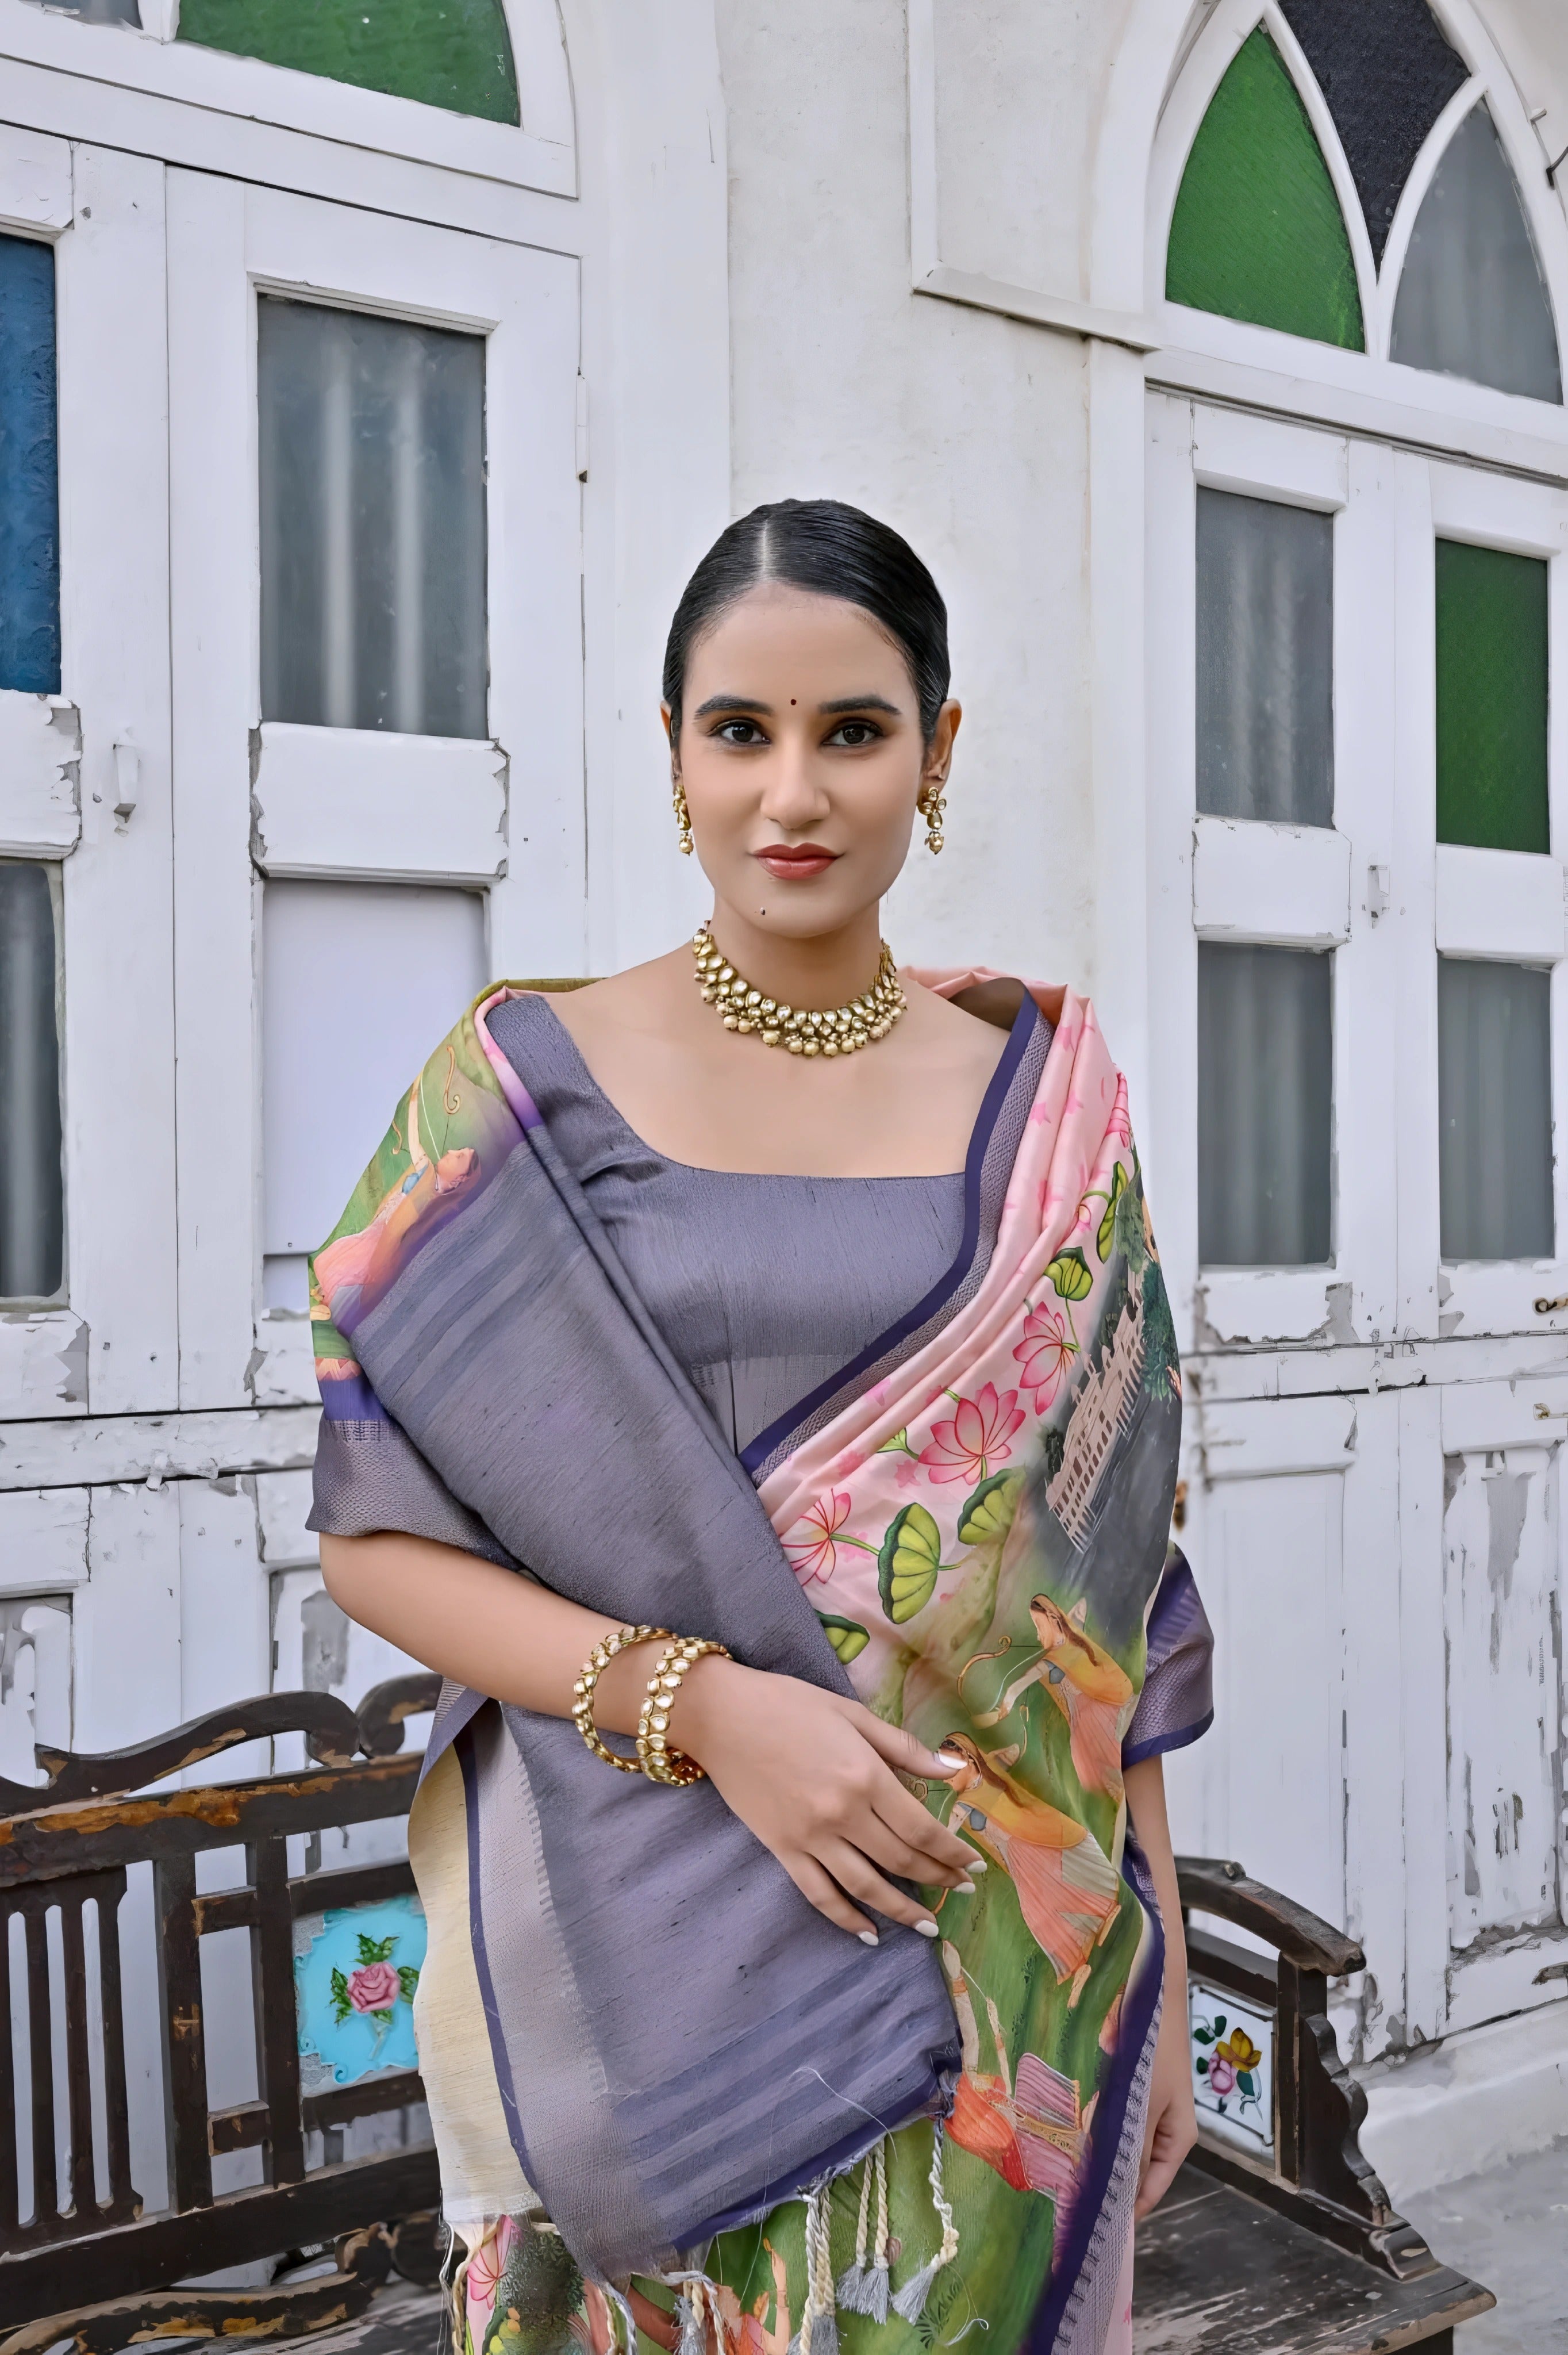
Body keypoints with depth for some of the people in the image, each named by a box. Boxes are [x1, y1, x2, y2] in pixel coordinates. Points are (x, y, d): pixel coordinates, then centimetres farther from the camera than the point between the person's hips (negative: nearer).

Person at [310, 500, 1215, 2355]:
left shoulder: (1048, 1108, 1)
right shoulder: (518, 1086, -5)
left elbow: (1116, 1578, 5)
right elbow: (371, 1539, -5)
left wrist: (1158, 1965, 5)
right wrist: (699, 1701, -18)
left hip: (999, 1966, 2)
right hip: (628, 1956, -1)